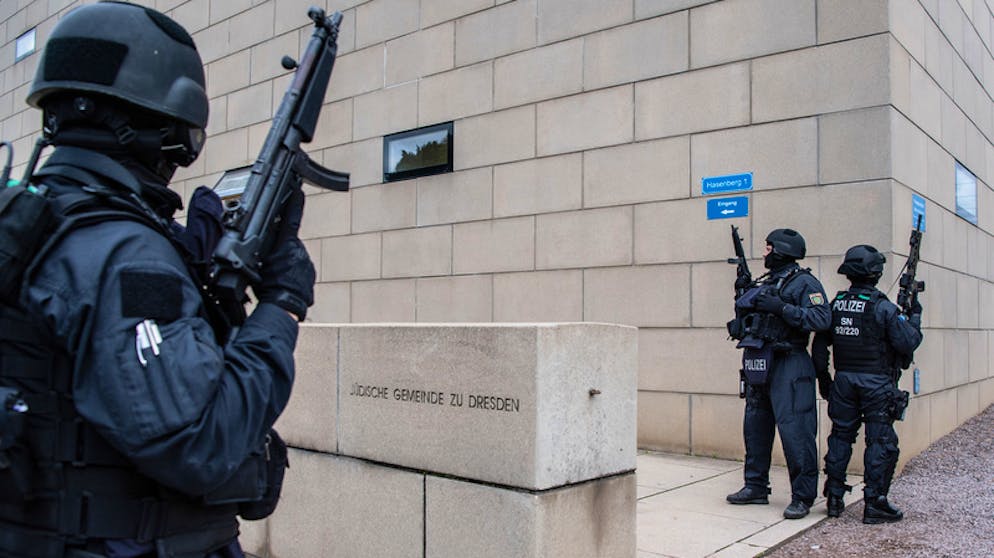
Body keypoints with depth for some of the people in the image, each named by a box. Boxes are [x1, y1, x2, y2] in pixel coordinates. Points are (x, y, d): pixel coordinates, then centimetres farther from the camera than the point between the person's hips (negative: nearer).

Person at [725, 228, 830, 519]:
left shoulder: (804, 282, -4)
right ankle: (756, 487, 24)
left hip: (787, 367, -8)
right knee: (755, 429, 13)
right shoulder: (764, 283, 19)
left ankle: (802, 497, 1)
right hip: (757, 365, 9)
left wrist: (782, 308, -22)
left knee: (794, 431, -8)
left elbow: (821, 318, -18)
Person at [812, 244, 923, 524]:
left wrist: (823, 377, 16)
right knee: (881, 442, 4)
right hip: (876, 384, -5)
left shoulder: (836, 304, 4)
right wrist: (915, 315, 3)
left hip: (844, 380, 5)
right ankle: (874, 504, 6)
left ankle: (834, 498, 18)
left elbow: (819, 343, 7)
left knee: (841, 436, 13)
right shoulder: (883, 307, -12)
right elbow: (907, 343, -12)